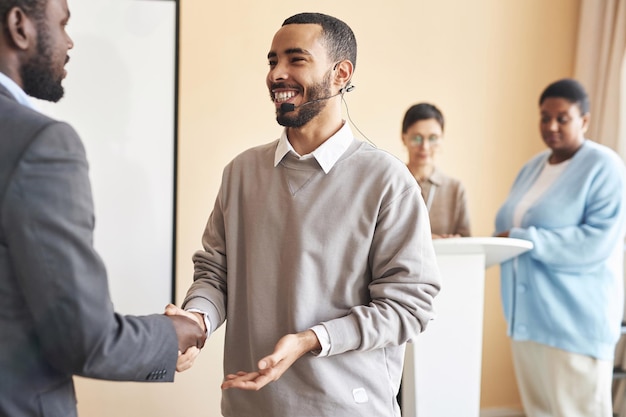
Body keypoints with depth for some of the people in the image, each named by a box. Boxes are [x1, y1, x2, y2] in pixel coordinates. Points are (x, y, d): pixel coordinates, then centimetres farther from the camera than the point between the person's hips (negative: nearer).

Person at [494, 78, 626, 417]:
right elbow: (507, 228, 21)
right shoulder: (532, 168, 17)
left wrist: (524, 239, -18)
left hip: (574, 320, -7)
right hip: (527, 315, 7)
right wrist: (503, 238, -3)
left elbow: (598, 242, -18)